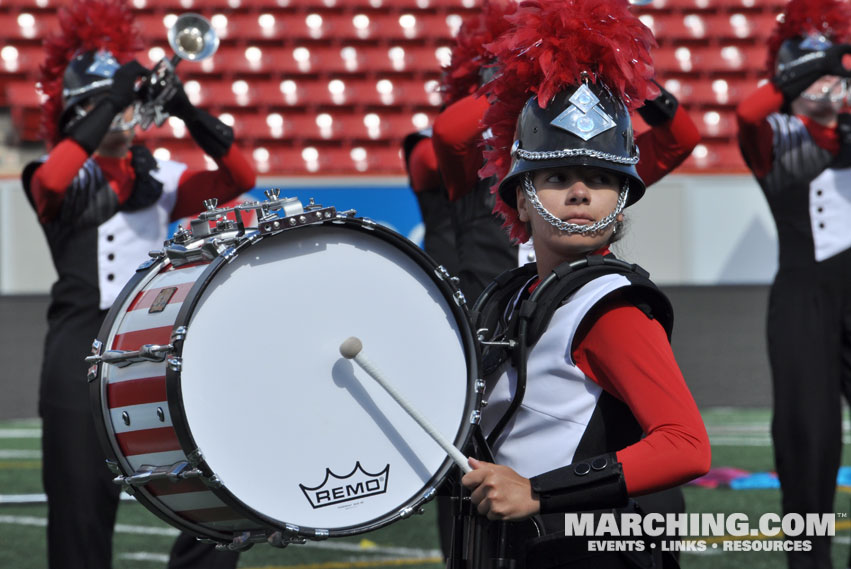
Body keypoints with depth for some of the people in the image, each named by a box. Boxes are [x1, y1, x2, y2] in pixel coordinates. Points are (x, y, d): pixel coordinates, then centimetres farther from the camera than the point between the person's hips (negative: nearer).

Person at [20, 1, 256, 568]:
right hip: (85, 355, -3)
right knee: (82, 508, -1)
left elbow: (239, 178, 3)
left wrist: (187, 110, -9)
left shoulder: (158, 177, 15)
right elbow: (51, 181, -19)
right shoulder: (62, 178, 5)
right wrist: (112, 98, -18)